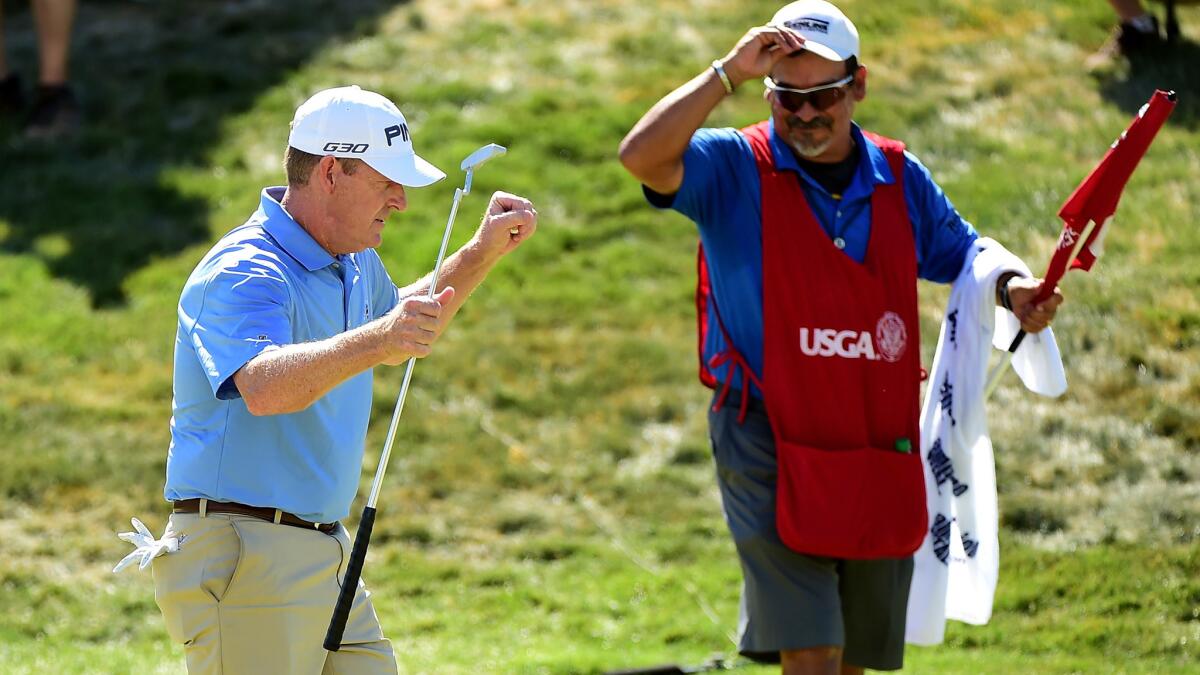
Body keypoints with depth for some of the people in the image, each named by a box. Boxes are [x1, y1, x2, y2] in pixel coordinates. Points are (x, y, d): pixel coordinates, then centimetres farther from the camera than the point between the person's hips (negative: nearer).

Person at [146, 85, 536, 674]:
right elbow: (264, 387, -37)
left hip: (326, 556, 9)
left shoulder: (355, 264, 13)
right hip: (244, 558, -9)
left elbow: (403, 320, 36)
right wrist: (374, 342, -50)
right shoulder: (243, 273, -17)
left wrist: (482, 254, 22)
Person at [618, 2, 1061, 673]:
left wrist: (1013, 288, 0)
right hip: (771, 450, -5)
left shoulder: (900, 177, 8)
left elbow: (961, 253, 22)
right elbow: (642, 156, -22)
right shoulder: (734, 169, -5)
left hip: (882, 455, 5)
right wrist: (728, 73, -23)